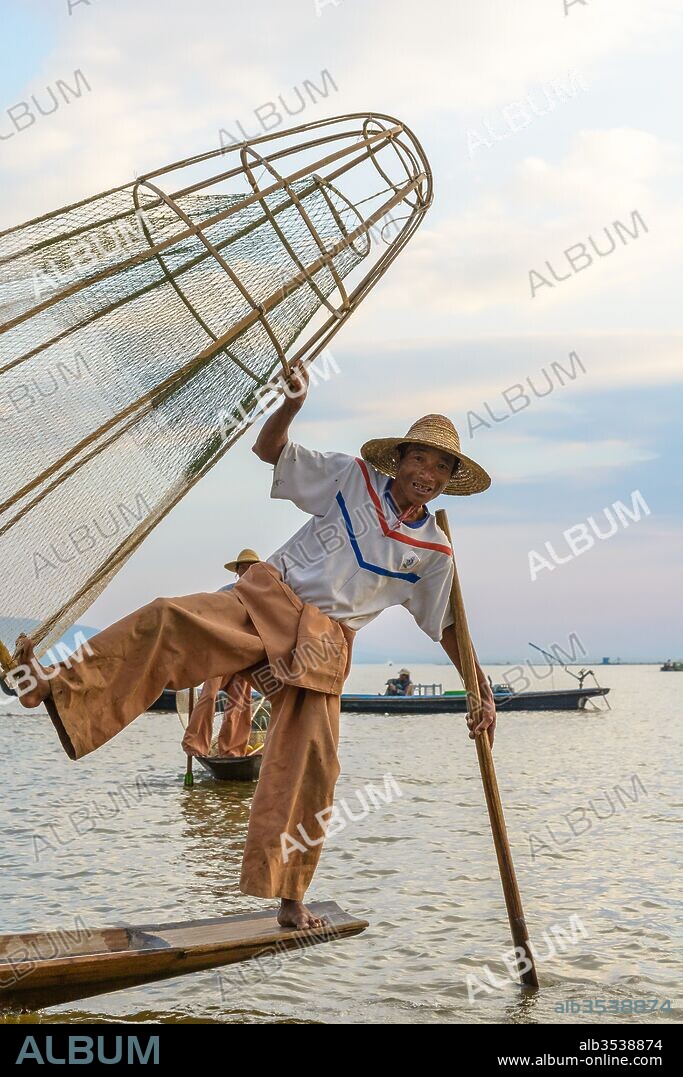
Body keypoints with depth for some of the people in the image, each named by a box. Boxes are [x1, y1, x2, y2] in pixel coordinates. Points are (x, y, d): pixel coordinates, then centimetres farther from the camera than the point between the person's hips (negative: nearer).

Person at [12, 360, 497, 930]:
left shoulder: (434, 553, 8)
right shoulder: (353, 477, 5)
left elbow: (448, 626, 17)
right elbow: (268, 449, 5)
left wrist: (481, 689, 10)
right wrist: (292, 405, -14)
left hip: (323, 645, 1)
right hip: (267, 603, -1)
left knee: (312, 759, -9)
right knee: (170, 620, -28)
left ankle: (290, 896, 5)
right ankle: (58, 688, -35)